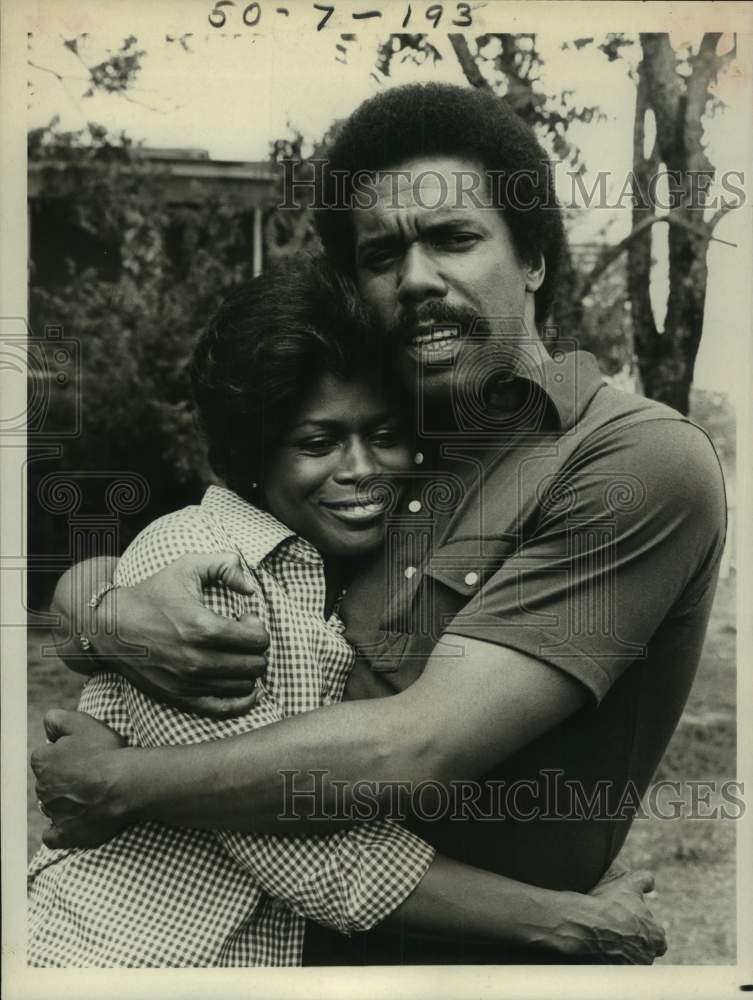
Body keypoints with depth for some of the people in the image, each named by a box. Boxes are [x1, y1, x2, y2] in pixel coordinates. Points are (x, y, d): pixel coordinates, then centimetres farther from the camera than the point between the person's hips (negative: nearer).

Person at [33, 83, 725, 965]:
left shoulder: (641, 461, -14)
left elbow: (417, 751, -21)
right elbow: (77, 582, 7)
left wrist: (114, 786, -11)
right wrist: (117, 611, -16)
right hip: (296, 930, 5)